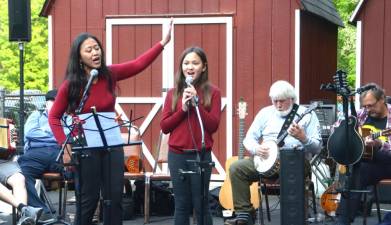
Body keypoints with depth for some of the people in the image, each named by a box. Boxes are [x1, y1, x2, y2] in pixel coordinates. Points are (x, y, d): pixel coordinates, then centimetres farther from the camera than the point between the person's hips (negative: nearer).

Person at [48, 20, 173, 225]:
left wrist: (163, 42, -16)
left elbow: (139, 64, -6)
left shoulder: (110, 75, -4)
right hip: (85, 148, -4)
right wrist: (65, 145, -12)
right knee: (89, 200, 3)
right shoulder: (70, 85, -12)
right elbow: (54, 117, -4)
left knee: (115, 198, 7)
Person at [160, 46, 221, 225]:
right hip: (177, 155, 2)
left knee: (201, 205, 0)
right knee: (181, 205, 6)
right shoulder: (173, 93, 7)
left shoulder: (212, 92, 0)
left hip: (201, 155, -2)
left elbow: (213, 126, -7)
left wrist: (196, 102, -14)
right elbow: (164, 126, 3)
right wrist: (183, 109, -10)